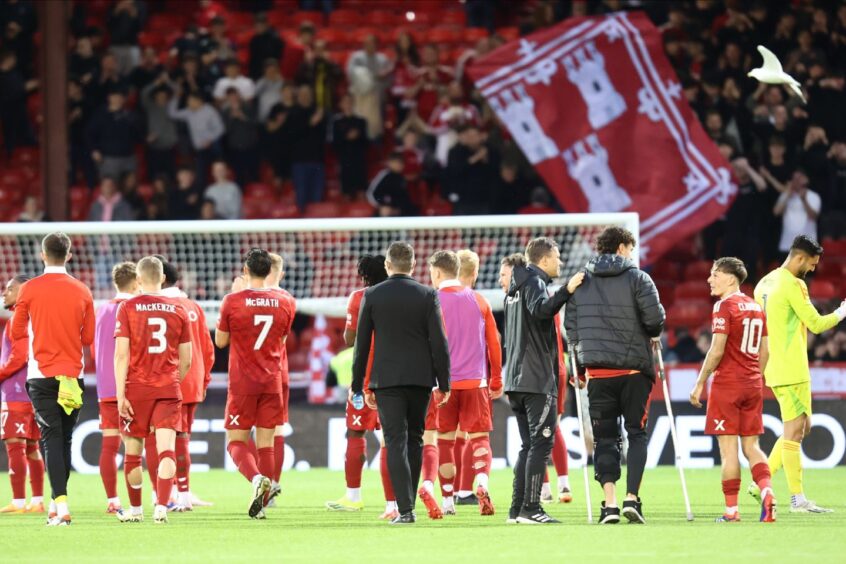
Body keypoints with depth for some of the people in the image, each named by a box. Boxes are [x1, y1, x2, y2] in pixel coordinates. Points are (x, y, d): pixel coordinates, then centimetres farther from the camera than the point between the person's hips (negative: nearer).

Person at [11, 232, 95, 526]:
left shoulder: (30, 289, -5)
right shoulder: (82, 292, 1)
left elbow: (16, 333, 4)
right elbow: (88, 338, 7)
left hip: (41, 375, -2)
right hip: (73, 375, 2)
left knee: (51, 437, -5)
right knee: (65, 439, 11)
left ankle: (61, 501, -20)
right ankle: (56, 505, 16)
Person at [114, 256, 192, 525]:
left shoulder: (128, 308, -3)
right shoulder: (178, 310, 6)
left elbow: (121, 354, -9)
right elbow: (186, 360, 9)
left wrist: (120, 394, -9)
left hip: (136, 389, -1)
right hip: (169, 390, 1)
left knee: (132, 452, 12)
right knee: (166, 450, -5)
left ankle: (135, 509, 24)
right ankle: (161, 508, -20)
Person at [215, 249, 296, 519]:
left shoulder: (232, 301, -9)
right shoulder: (284, 303, 1)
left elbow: (220, 341, 2)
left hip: (242, 383, -3)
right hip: (272, 382, 3)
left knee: (236, 441, 4)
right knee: (266, 443, 7)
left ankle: (257, 478, -24)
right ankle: (263, 500, 2)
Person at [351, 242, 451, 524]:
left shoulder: (372, 295, -1)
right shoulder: (428, 295, -1)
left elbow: (362, 342, 2)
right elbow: (439, 342, -3)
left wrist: (357, 384, 9)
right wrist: (444, 383, 3)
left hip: (386, 379, -1)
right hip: (420, 378, 1)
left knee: (396, 443, -3)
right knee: (414, 440, 14)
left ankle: (405, 508, -13)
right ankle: (406, 504, 18)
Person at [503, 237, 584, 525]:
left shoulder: (516, 288, 22)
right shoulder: (534, 282, -7)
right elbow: (541, 309, -30)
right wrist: (566, 290, -39)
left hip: (516, 379, 9)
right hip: (537, 380, -9)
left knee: (529, 445, 12)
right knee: (541, 443, -9)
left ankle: (518, 509, 9)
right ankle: (531, 509, -12)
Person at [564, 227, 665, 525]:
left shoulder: (580, 281, 8)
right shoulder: (638, 278, -2)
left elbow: (570, 325, 8)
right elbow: (655, 318, -11)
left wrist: (579, 365, 17)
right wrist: (652, 335, 12)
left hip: (597, 370, 2)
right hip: (634, 368, -2)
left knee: (605, 437, 6)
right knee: (637, 433, 7)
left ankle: (610, 501, -7)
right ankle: (632, 498, -4)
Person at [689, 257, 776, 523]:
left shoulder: (724, 306, -11)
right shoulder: (755, 307, 12)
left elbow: (716, 351, -16)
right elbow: (764, 352, 15)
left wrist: (700, 383, -9)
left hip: (727, 383, -7)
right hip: (753, 385, 7)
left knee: (728, 448, -3)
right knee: (751, 446, 11)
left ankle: (731, 510, -2)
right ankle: (767, 492, -10)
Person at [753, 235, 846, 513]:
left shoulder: (765, 283, 14)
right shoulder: (792, 285, -14)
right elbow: (816, 324, -12)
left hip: (775, 369, 9)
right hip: (792, 372, -9)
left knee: (802, 426, 14)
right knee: (794, 430, -7)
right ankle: (797, 498, -6)